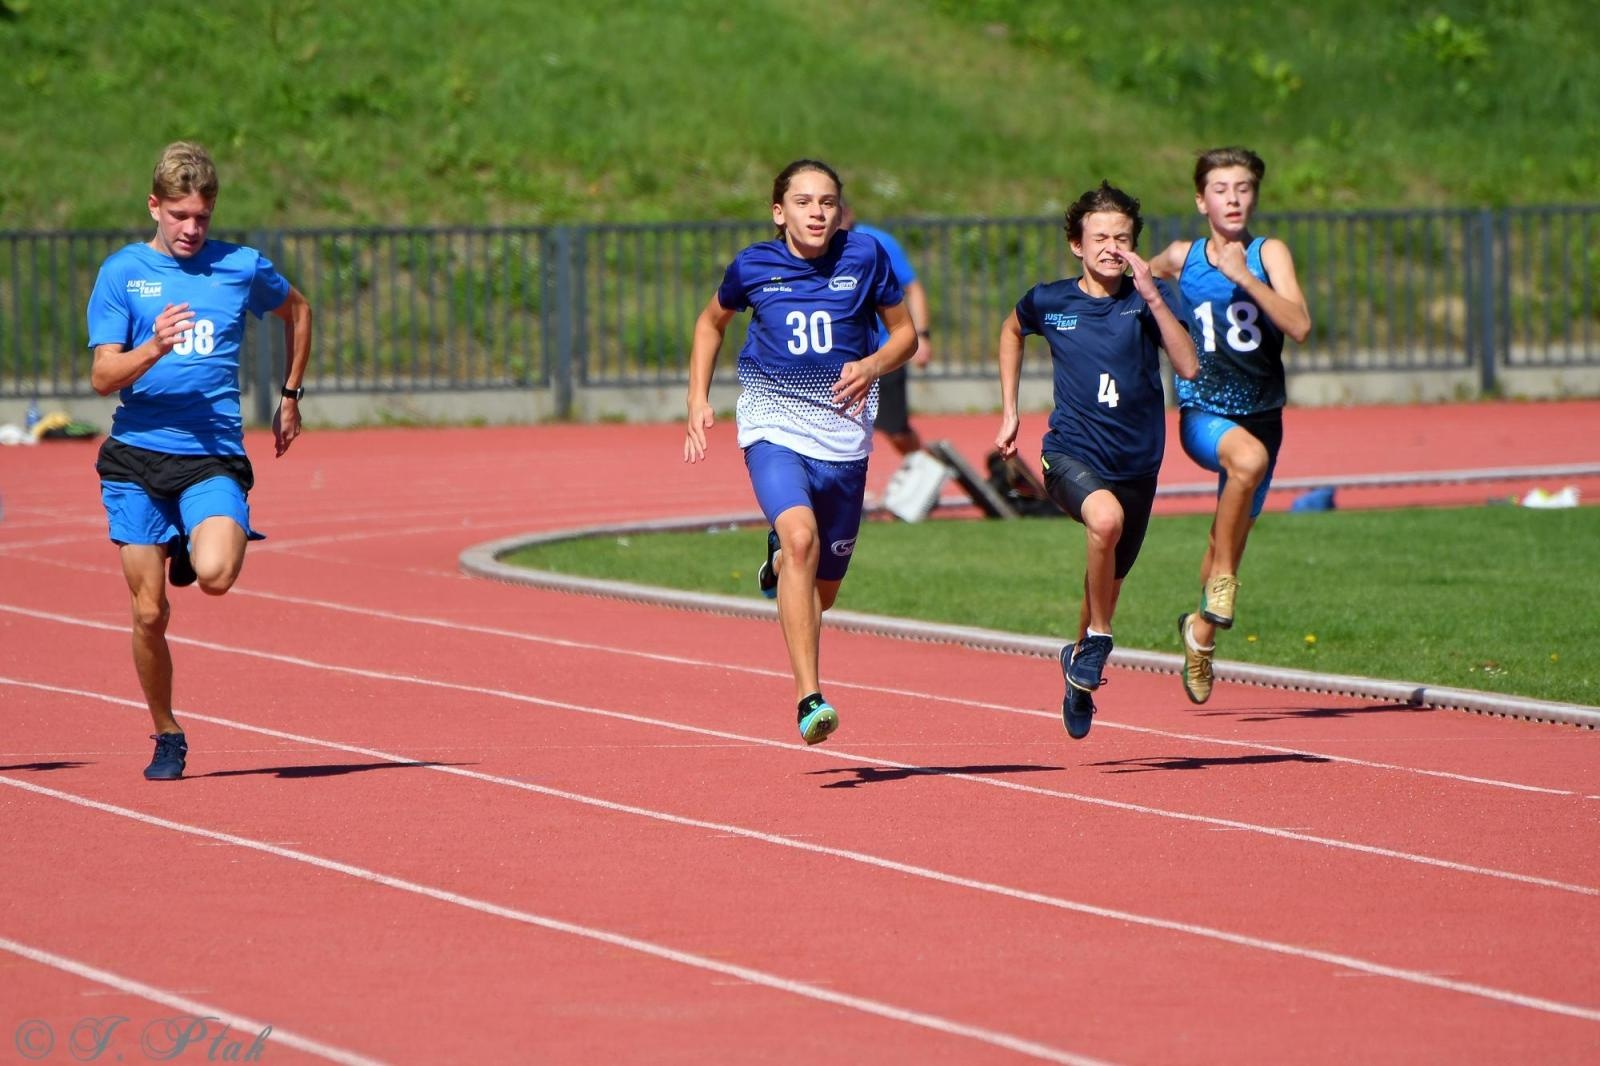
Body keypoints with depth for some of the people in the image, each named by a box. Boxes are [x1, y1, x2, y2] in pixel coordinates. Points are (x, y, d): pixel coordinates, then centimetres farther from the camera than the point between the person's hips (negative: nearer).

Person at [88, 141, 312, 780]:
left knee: (214, 575, -26)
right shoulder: (123, 272, 3)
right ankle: (167, 737, 19)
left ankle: (232, 541, 11)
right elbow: (102, 376, -3)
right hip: (137, 459, 0)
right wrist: (155, 349, -21)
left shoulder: (242, 267, 7)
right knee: (149, 612, -1)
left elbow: (297, 311, 28)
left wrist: (291, 397, 26)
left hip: (214, 456, 0)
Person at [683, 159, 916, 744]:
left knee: (822, 591, 11)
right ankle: (809, 700, -31)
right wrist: (698, 401, 8)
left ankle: (780, 556, 50)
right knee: (801, 537, -30)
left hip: (844, 435, 2)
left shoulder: (864, 256, -3)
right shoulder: (753, 266, -3)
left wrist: (872, 366, -13)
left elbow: (905, 332, 7)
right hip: (774, 427, -2)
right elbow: (711, 322, 17)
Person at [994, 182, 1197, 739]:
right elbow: (1012, 331, 21)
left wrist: (1152, 298, -26)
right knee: (1106, 518, -35)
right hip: (1072, 454, -2)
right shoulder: (1050, 301, -3)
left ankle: (1080, 656, 48)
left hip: (1136, 462, 2)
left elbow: (1189, 368, -20)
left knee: (1109, 581, 16)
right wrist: (1009, 412, 17)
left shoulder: (1150, 297, -6)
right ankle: (1097, 641, -15)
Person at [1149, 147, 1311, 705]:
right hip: (1202, 413, -2)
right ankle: (1222, 581, -24)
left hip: (1261, 414, 2)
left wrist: (1243, 277, -26)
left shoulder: (1269, 253, -5)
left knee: (1231, 534, 15)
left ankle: (1202, 628, 41)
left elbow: (1299, 326, -20)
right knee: (1248, 457, -37)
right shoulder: (1182, 257, 1)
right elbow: (1143, 273, 26)